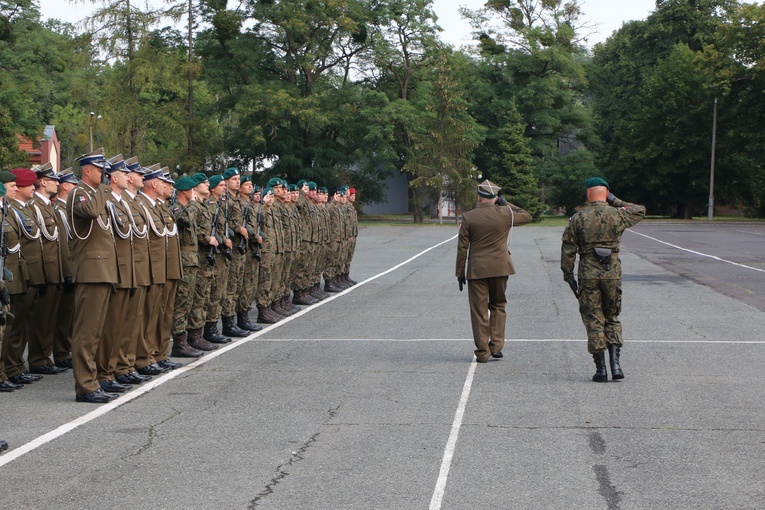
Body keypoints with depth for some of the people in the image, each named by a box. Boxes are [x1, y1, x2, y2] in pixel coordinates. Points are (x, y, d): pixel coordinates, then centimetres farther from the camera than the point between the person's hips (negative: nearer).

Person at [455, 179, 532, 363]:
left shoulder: (468, 217, -6)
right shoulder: (505, 214, -4)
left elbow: (462, 248, -4)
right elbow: (527, 216, 16)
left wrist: (460, 272, 4)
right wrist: (507, 204, 16)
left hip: (476, 270, -2)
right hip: (500, 268, 2)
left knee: (479, 311, 4)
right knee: (498, 305, 18)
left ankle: (482, 352, 6)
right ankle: (496, 345, 10)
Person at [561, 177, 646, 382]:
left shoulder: (578, 219, -2)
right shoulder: (617, 215, 0)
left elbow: (568, 251, -2)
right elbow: (640, 211, 20)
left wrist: (568, 276, 6)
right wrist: (616, 201, 18)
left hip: (588, 274, -1)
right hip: (613, 273, 1)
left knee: (593, 321, 5)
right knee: (612, 318, 15)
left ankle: (600, 369, 2)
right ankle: (615, 363, 0)